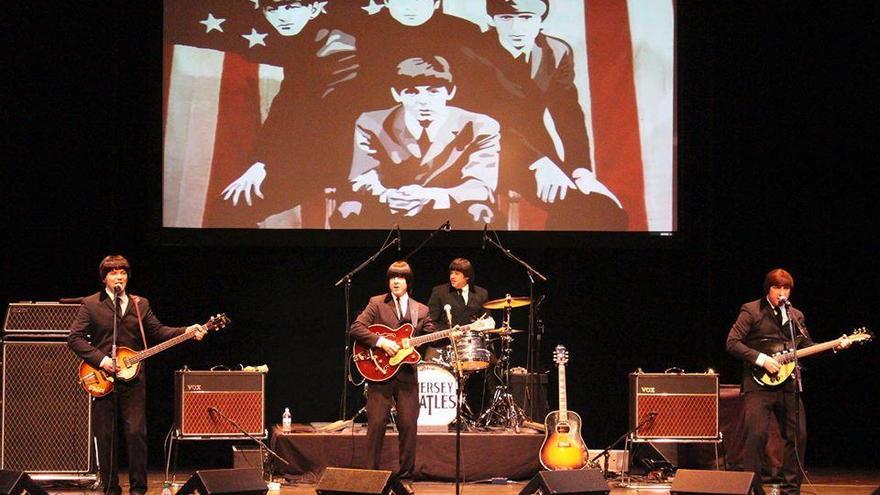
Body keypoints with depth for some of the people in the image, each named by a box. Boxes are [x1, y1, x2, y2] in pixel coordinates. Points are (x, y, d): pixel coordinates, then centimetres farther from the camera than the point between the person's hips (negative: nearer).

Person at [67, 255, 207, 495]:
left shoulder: (140, 304, 13)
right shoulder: (91, 305, 1)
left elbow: (157, 331, 13)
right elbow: (74, 338, -4)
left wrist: (186, 332, -2)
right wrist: (100, 359, -13)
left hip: (133, 379, 2)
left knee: (136, 433, -4)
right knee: (104, 436, 2)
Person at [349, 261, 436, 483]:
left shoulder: (420, 310, 13)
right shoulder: (376, 303, 3)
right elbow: (356, 328, -7)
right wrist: (381, 341, -18)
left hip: (408, 375, 3)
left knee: (408, 425, 0)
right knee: (376, 424, -4)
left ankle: (406, 475, 10)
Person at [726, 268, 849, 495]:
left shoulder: (796, 315, 16)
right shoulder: (752, 311, -2)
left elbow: (807, 347, 19)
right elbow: (732, 343, -8)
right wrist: (762, 359, -16)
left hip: (789, 384, 6)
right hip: (760, 383, -6)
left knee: (798, 436, 4)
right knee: (756, 435, -15)